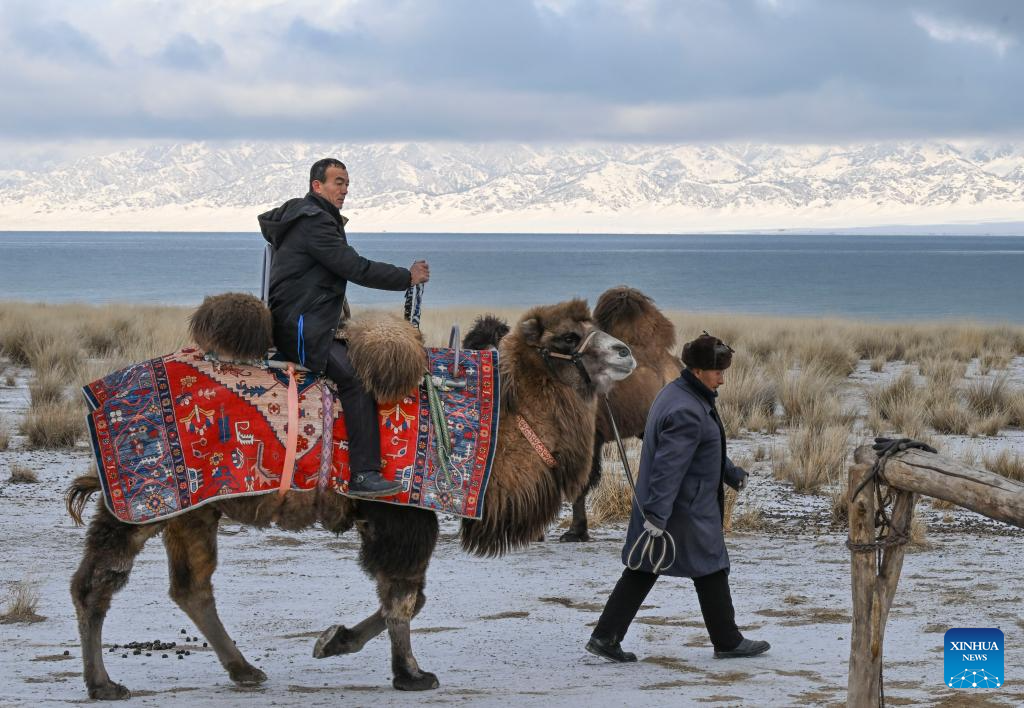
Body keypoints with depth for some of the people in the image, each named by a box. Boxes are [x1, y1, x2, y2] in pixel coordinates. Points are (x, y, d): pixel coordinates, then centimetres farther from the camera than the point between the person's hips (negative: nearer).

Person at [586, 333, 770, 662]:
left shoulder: (676, 393, 11)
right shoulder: (687, 412, -23)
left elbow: (705, 449, 26)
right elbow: (669, 467, -28)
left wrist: (732, 474, 35)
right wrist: (657, 516, -30)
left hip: (657, 505, 10)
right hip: (688, 510, -10)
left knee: (642, 571, 9)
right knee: (711, 570, 6)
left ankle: (605, 636, 6)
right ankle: (728, 642, 18)